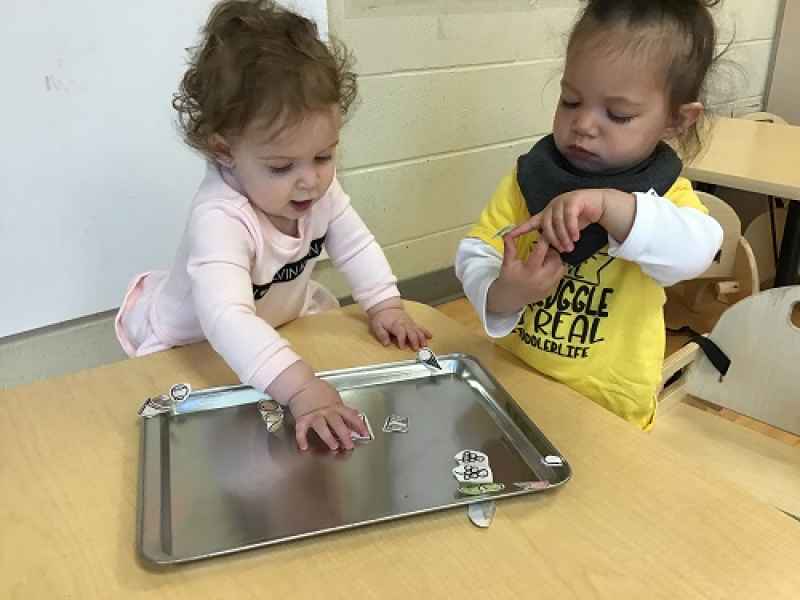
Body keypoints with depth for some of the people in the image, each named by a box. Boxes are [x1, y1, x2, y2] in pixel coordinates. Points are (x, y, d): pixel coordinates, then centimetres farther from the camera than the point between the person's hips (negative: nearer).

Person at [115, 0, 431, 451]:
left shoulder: (318, 182, -21)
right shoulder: (220, 219, -43)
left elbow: (355, 245, -7)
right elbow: (226, 318, -55)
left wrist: (385, 305, -17)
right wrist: (301, 389, -65)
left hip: (281, 316, 6)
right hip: (193, 340, -6)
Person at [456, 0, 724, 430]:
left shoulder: (665, 193, -12)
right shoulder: (531, 174, -7)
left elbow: (694, 254, -32)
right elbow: (474, 253, -10)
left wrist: (609, 204, -46)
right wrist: (500, 295, -31)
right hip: (514, 378, 2)